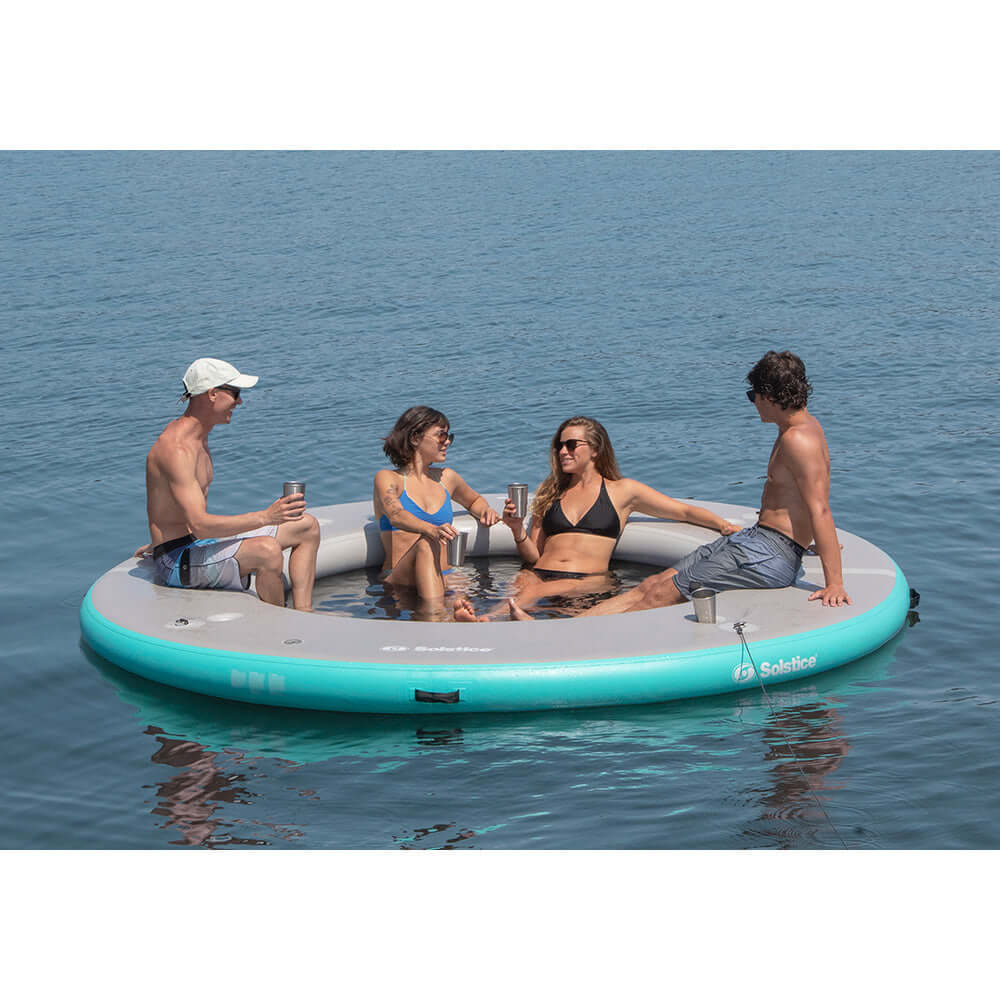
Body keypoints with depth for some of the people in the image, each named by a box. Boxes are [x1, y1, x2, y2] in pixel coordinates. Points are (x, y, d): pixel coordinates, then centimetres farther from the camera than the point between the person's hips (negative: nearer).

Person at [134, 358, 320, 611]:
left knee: (307, 527, 10)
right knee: (267, 551, -36)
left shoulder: (197, 434, 10)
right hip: (176, 562, -11)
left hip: (200, 542, 11)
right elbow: (200, 524, -32)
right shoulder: (176, 448, -24)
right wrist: (266, 517, -38)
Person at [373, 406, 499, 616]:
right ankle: (433, 614, -59)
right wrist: (431, 530, -38)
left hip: (443, 579, 6)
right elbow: (396, 516, -18)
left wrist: (485, 511, 18)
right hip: (400, 581, -6)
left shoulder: (446, 478, 22)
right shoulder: (387, 478, 4)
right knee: (426, 543, -37)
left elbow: (474, 500, 44)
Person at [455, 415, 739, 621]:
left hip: (590, 581, -2)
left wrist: (723, 525, 1)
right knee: (523, 586, -37)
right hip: (539, 574, 3)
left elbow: (684, 511, 16)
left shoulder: (622, 490, 19)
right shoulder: (549, 493, 27)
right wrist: (518, 531, 2)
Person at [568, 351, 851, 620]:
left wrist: (834, 584, -29)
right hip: (754, 539, 10)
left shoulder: (799, 440, -19)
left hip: (771, 554, -10)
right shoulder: (805, 425, 14)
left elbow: (820, 510, -25)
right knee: (652, 585, 2)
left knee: (662, 595, -14)